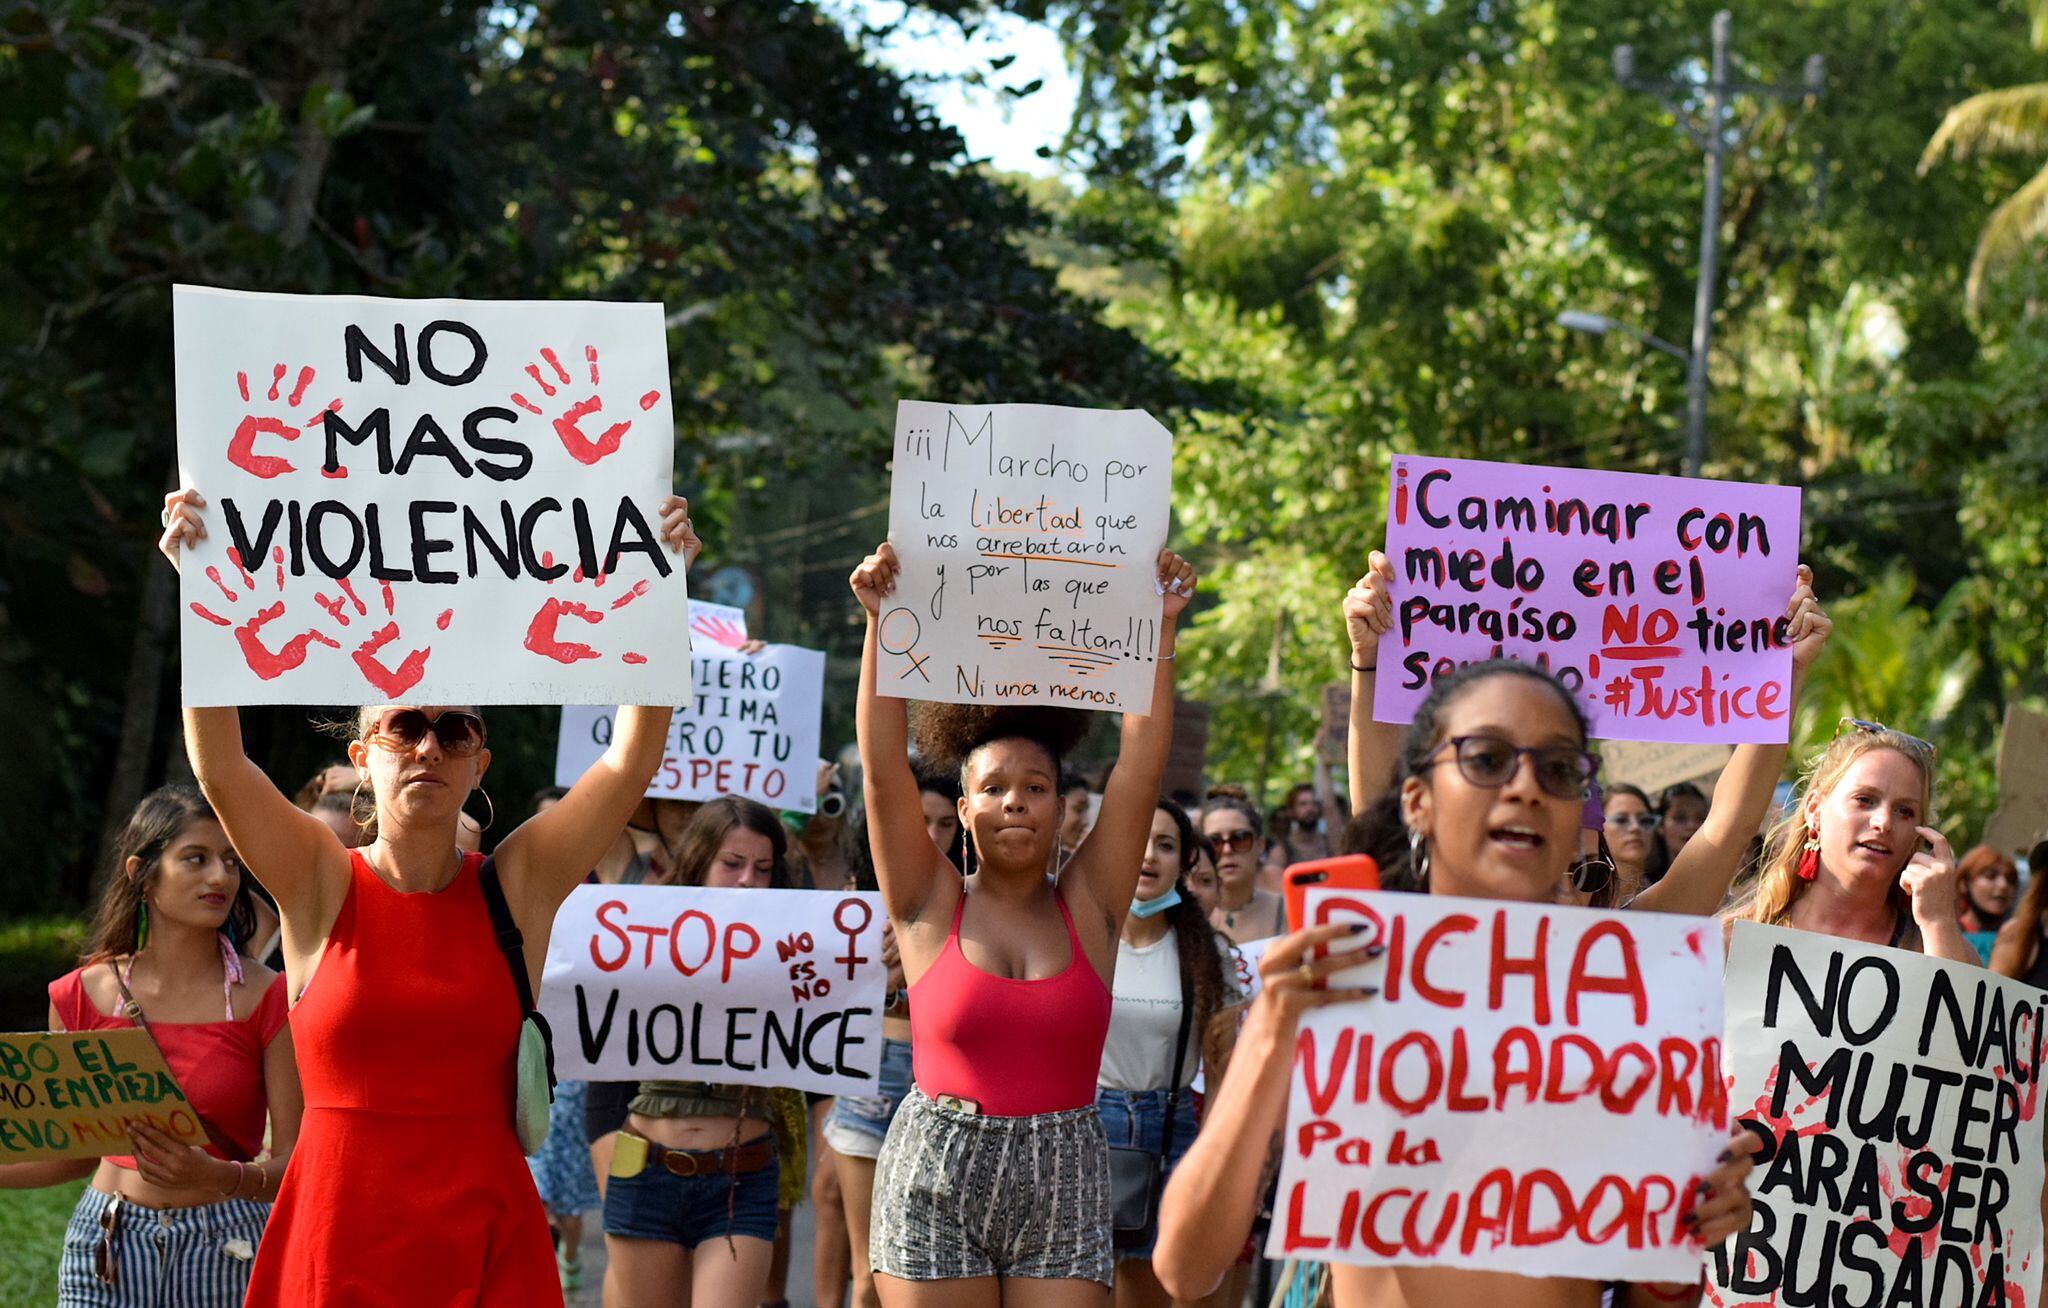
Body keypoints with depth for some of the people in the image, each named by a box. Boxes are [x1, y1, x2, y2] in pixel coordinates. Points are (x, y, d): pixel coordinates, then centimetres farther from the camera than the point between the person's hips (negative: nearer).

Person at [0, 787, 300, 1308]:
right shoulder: (84, 995, 2)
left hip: (227, 1251, -2)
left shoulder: (267, 998, -5)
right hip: (109, 1244, 2)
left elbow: (295, 1162, -7)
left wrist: (223, 1178, -26)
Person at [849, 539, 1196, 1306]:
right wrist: (880, 623, -11)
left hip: (1065, 1189, 1)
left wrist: (1161, 627, -4)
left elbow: (1141, 759, 1)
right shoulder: (931, 906, 3)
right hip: (936, 1184, -1)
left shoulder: (1089, 906, 6)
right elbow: (883, 763, -5)